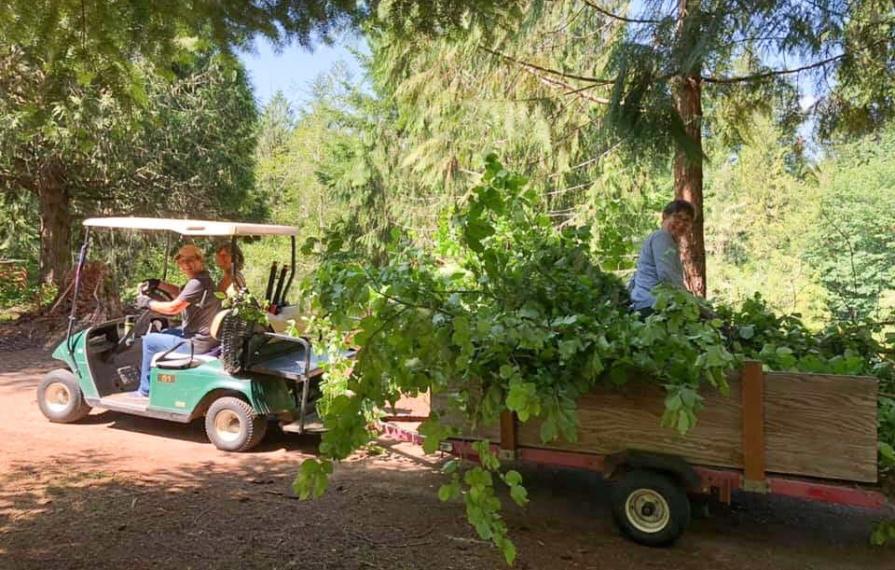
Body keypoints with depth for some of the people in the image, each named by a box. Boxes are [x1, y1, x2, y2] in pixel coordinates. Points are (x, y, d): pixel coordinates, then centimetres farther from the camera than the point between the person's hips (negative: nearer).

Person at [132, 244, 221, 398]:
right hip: (203, 336, 10)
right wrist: (158, 284, 12)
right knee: (163, 333, 30)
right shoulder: (203, 278, 9)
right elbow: (180, 292, 25)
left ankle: (145, 390, 17)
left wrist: (148, 303, -7)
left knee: (149, 340, 4)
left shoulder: (198, 282, -23)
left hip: (197, 343, -10)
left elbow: (173, 308, -22)